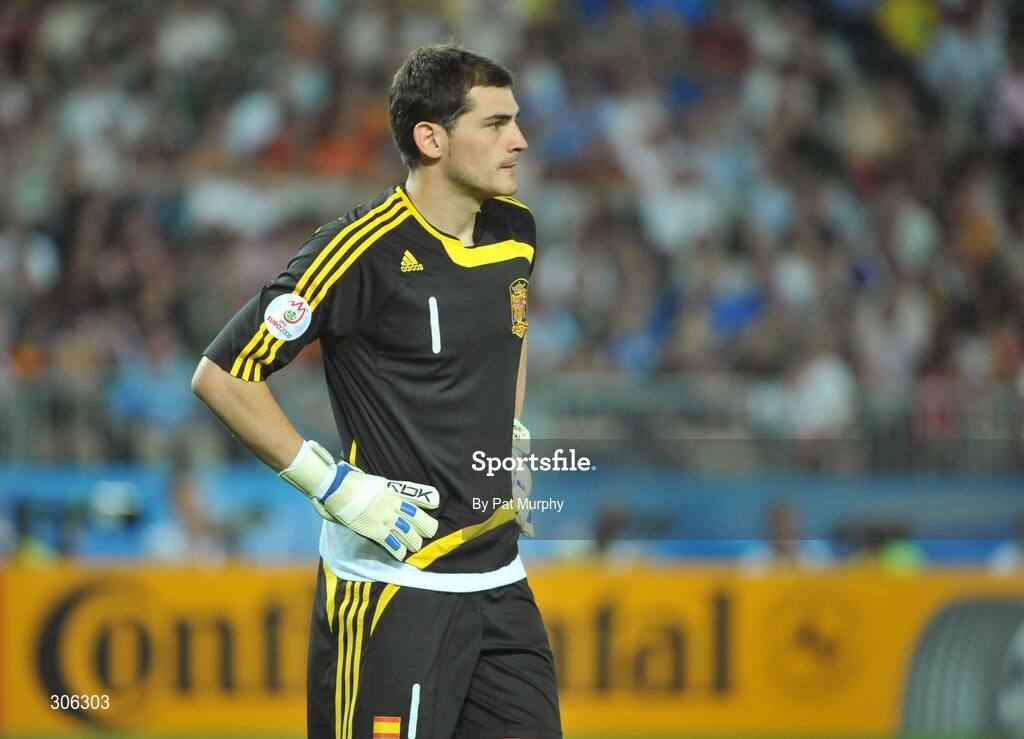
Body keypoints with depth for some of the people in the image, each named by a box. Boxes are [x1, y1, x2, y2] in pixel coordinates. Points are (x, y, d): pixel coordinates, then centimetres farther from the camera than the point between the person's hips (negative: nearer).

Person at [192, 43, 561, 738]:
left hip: (500, 578, 7)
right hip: (392, 584, -7)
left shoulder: (515, 229, 8)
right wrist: (334, 485, -16)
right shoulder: (366, 251, -15)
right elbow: (221, 376, -15)